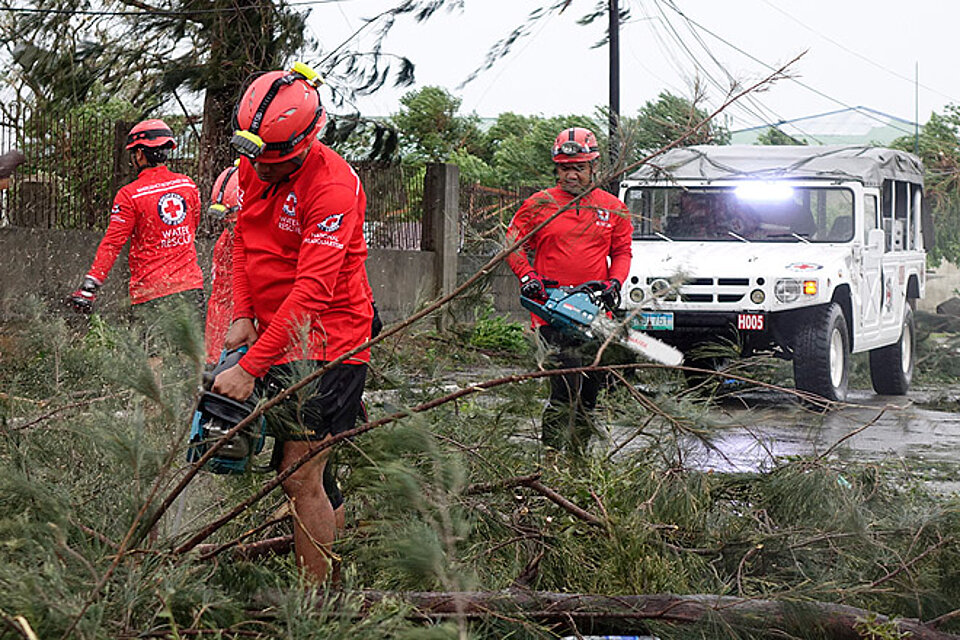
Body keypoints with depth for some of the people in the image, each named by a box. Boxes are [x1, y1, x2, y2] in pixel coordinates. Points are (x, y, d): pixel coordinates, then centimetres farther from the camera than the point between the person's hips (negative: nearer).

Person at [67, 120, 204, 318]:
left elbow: (112, 243, -12)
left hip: (150, 289, -4)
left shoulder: (129, 195, -9)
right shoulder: (188, 185, 6)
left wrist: (88, 287, -10)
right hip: (191, 285, 4)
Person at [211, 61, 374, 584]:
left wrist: (249, 369, -28)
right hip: (273, 333, 8)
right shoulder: (253, 167, 1)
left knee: (300, 479, -9)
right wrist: (243, 315, -1)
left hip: (328, 341, -8)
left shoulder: (331, 186, -23)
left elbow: (312, 292, -27)